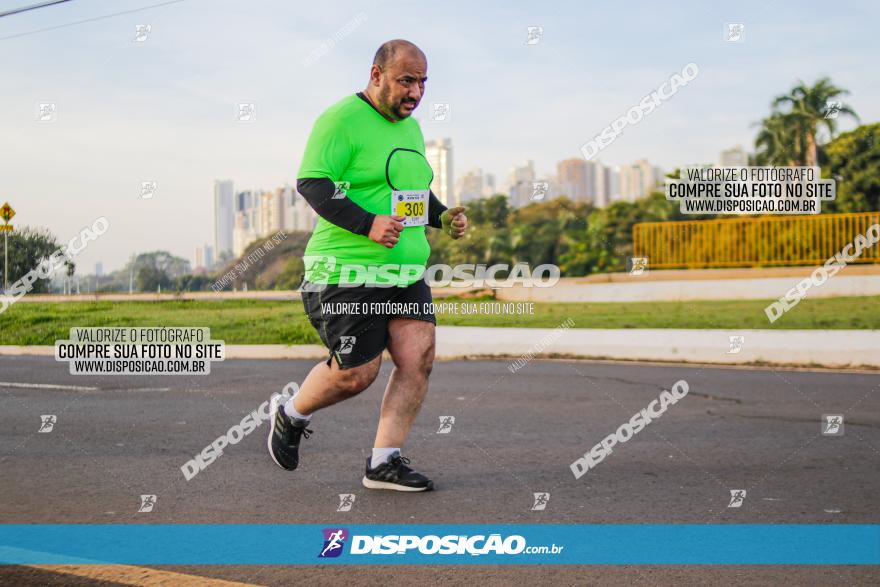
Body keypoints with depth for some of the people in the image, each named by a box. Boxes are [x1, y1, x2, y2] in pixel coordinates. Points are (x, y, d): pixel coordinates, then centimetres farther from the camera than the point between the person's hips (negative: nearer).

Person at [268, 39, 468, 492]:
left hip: (406, 272, 8)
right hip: (349, 271, -8)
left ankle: (383, 463, 5)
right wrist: (367, 223, -28)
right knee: (356, 373, -5)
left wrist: (443, 218, 10)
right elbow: (311, 182, -18)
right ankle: (290, 416, 25)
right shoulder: (341, 119, -10)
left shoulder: (410, 127, 17)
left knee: (419, 359, -5)